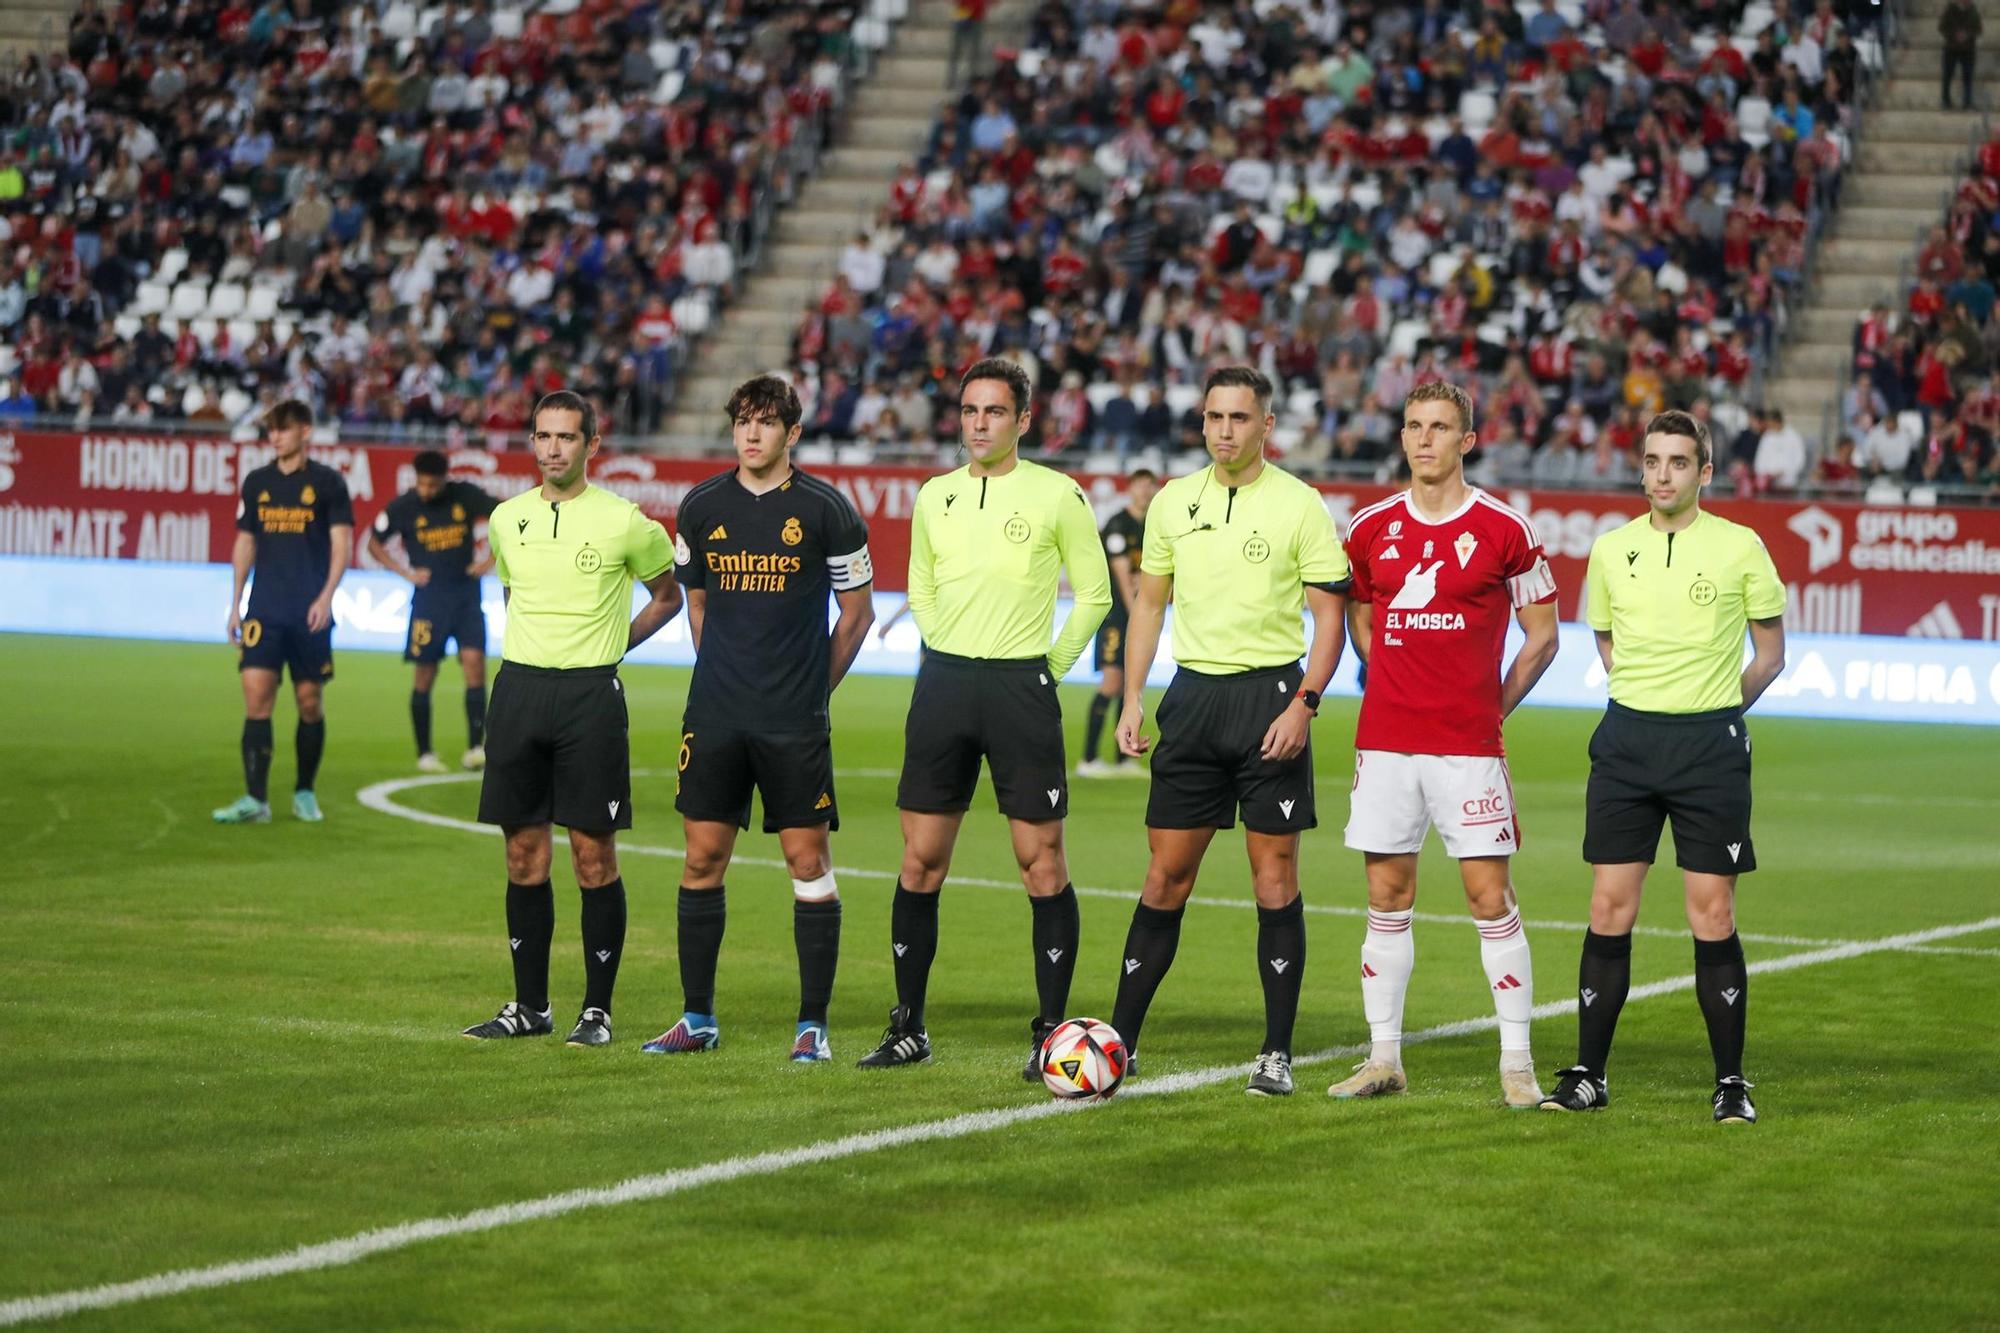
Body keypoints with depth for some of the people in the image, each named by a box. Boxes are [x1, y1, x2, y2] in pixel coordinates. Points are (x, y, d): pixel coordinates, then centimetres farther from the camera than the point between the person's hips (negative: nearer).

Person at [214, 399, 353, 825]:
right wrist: (235, 604, 12)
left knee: (310, 702, 3)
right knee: (256, 698, -8)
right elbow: (245, 544, 16)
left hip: (309, 614, -2)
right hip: (264, 610, 2)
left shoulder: (328, 482, -1)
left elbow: (341, 544, -4)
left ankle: (305, 793, 19)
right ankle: (255, 799, -10)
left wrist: (325, 597, -15)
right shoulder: (257, 482, 10)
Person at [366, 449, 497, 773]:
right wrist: (406, 572, -2)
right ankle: (424, 753, 11)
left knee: (474, 662, -12)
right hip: (429, 597, -1)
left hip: (466, 594, 1)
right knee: (425, 674, 1)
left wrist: (492, 559, 1)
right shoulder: (403, 507, -6)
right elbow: (375, 543, 7)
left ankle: (475, 747, -9)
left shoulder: (466, 496, -3)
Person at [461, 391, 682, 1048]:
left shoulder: (625, 522, -4)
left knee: (594, 857, -3)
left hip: (591, 693, -4)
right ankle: (530, 1005, 14)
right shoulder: (507, 518, 9)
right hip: (518, 688, 4)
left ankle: (598, 1009, 4)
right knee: (524, 856, 6)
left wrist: (614, 642, 5)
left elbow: (668, 595, 12)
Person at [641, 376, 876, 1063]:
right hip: (714, 717, 3)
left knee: (808, 859, -2)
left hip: (794, 723, -3)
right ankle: (698, 1018, 14)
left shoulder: (825, 509, -3)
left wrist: (811, 689, 5)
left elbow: (857, 613, 5)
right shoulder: (702, 507, 7)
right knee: (702, 858, 4)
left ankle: (813, 1025, 4)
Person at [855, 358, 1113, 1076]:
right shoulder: (934, 496, 10)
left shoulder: (1057, 495, -2)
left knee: (1042, 861, -4)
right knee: (921, 860, 4)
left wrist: (1049, 664, -1)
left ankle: (1051, 1031, 2)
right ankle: (907, 1028, 13)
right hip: (943, 682, 4)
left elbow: (1094, 594, 4)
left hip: (1021, 686, -4)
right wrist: (950, 652, 12)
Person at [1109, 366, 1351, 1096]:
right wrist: (1131, 699, 6)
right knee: (1166, 876, 3)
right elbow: (1149, 602, 15)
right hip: (1194, 693, 3)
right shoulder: (1173, 502, 8)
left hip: (1271, 693, -3)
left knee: (1274, 876, -1)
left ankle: (1277, 1053, 6)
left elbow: (1329, 614, -4)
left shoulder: (1300, 506, -4)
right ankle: (1119, 1039, 7)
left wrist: (1303, 704, -15)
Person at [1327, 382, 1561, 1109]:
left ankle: (1517, 1062, 1)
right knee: (1387, 898, 5)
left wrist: (1491, 706, 2)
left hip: (1468, 747, -3)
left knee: (1491, 898, -4)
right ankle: (1384, 1058, 12)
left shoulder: (1504, 530, -2)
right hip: (1384, 742, 3)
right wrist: (1397, 687, 13)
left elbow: (1542, 635, 5)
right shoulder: (1371, 529, 8)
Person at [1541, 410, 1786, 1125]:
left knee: (1713, 917, -3)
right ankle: (1587, 1075, 8)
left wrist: (1714, 709, 4)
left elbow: (1770, 650, 9)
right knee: (1609, 911, 1)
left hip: (1711, 745, -2)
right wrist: (1649, 698, 11)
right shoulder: (1611, 550, 7)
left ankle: (1730, 1083, 5)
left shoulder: (1740, 547, -1)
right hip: (1627, 739, 2)